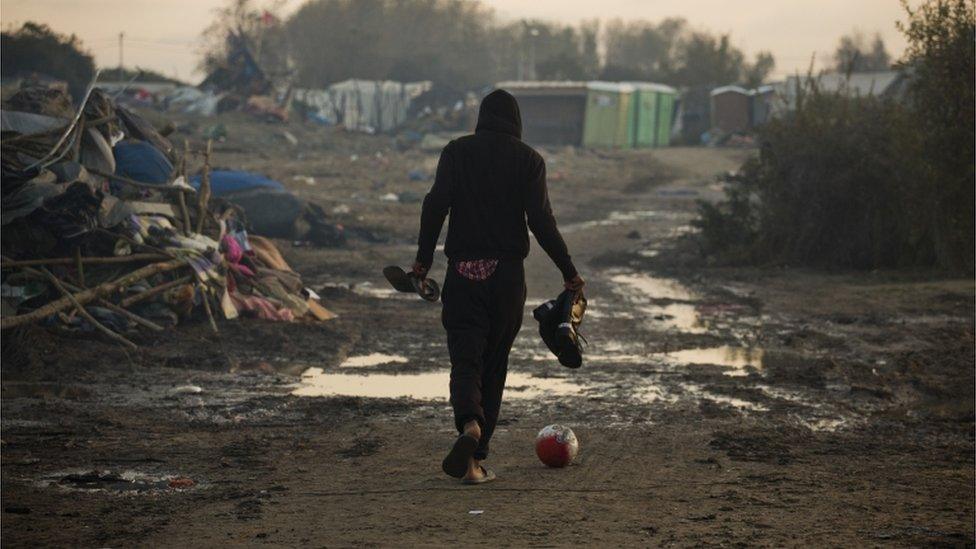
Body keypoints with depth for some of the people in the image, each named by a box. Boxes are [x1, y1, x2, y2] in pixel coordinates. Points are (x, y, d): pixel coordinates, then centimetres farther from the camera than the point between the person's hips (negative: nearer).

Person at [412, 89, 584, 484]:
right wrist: (568, 271, 1)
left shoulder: (456, 152, 4)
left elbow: (435, 206, -5)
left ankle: (469, 426, -33)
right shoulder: (528, 160, 1)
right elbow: (541, 221, -5)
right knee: (494, 364, 11)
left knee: (465, 359, -2)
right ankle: (476, 460, 10)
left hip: (463, 273, 0)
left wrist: (423, 260, 1)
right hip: (507, 274, 0)